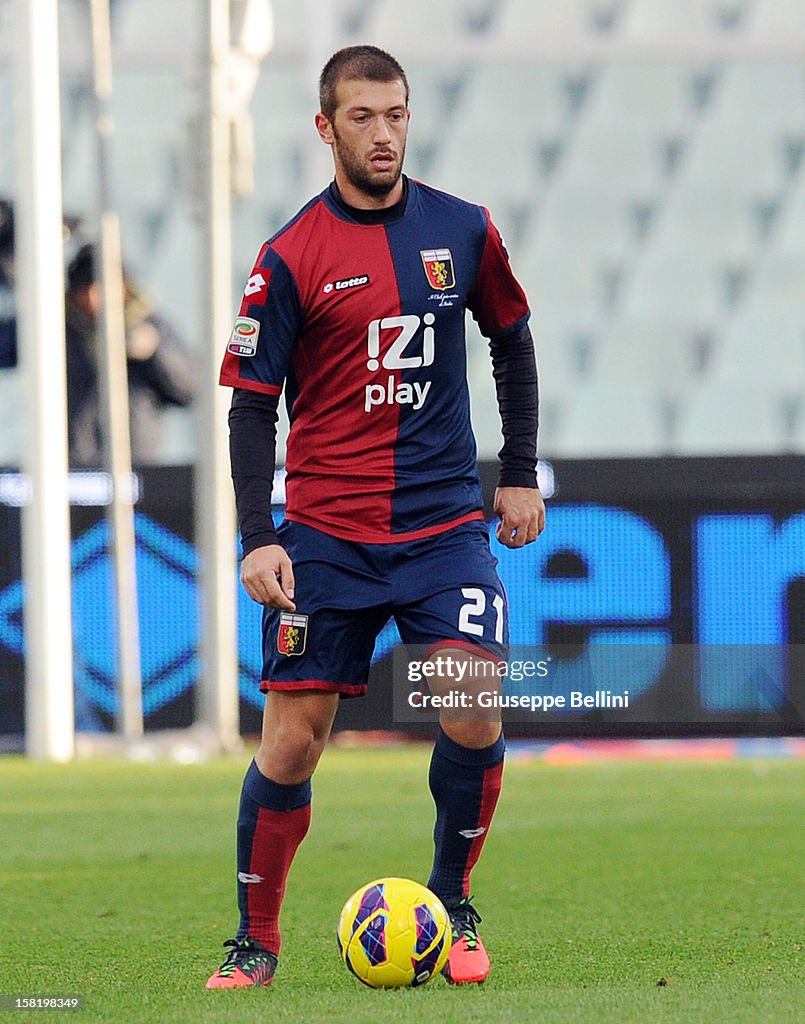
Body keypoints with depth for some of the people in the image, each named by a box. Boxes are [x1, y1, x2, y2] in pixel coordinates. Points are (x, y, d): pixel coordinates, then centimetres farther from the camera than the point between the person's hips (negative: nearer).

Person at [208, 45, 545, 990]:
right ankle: (255, 940, 11)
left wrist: (520, 475, 16)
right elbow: (251, 404, -3)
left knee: (472, 713, -13)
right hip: (325, 536, -2)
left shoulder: (462, 232, 4)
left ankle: (451, 904, 9)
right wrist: (257, 539, -12)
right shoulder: (291, 257, -4)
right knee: (292, 741, -4)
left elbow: (511, 340, 20)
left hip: (446, 522, 2)